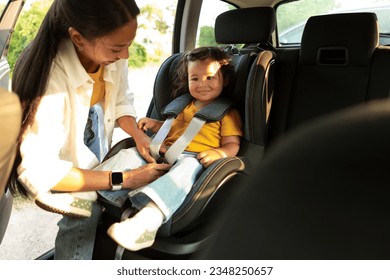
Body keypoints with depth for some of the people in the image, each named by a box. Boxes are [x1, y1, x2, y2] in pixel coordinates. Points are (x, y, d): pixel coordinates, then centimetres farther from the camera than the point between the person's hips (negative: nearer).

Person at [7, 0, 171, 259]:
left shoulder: (114, 57, -16)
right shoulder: (49, 77, -33)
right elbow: (39, 170, -30)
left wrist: (139, 136, -15)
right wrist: (123, 179, -31)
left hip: (98, 164, 5)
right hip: (60, 178, -5)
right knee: (88, 211, -26)